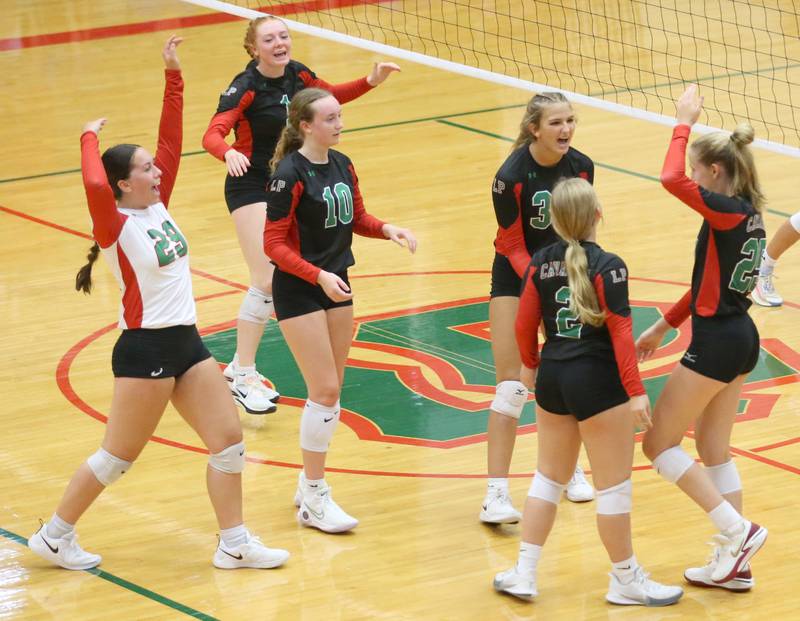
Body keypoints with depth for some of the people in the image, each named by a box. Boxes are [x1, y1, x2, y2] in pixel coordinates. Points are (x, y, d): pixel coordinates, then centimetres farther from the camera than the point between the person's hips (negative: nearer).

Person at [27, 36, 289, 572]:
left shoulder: (157, 207, 7)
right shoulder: (116, 226, -13)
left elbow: (171, 142, 4)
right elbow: (95, 186, -34)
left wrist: (174, 77, -1)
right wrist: (90, 139, -17)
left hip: (186, 342, 8)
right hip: (145, 350, -8)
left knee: (229, 438, 5)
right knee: (118, 457, 2)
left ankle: (235, 544, 13)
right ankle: (55, 535, 17)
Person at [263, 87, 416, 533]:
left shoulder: (342, 165, 3)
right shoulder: (290, 174, -18)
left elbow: (356, 218, 17)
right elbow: (275, 244, -17)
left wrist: (386, 229, -3)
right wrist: (318, 276, -27)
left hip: (337, 285, 7)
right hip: (299, 291, -7)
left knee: (331, 392, 11)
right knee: (325, 391, -10)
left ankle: (310, 483, 24)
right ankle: (314, 500, -1)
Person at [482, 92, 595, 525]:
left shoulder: (581, 168, -10)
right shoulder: (511, 177, -24)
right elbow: (512, 244, -17)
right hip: (515, 277, -5)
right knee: (511, 386, -10)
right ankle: (496, 493, -10)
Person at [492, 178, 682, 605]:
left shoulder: (541, 263, 0)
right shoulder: (607, 267, -15)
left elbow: (525, 324, 5)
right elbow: (620, 331, -17)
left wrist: (530, 365, 23)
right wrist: (635, 390, -14)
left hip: (552, 378, 6)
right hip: (597, 381, -6)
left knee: (549, 477, 19)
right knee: (613, 486, 6)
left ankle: (523, 574, 19)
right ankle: (626, 581, 16)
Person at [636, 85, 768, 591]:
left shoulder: (729, 211, -19)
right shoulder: (747, 213, 8)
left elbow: (672, 180, -33)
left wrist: (685, 123, -20)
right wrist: (665, 325, 19)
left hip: (717, 345, -9)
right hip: (741, 339, 9)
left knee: (659, 444, 1)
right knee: (714, 449, 15)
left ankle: (737, 529, -5)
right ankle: (734, 564, 17)